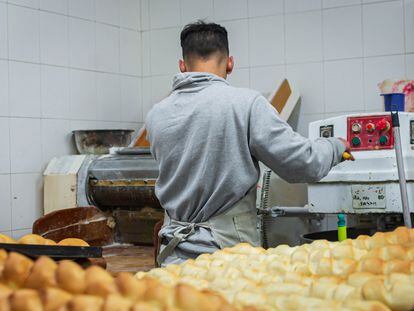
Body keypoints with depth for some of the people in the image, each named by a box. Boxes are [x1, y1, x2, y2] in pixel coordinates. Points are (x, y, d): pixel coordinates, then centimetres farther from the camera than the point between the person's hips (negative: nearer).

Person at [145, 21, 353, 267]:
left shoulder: (156, 116, 3)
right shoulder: (246, 104, -12)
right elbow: (304, 164, -9)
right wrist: (337, 146, 13)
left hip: (174, 256, 4)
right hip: (228, 252, -4)